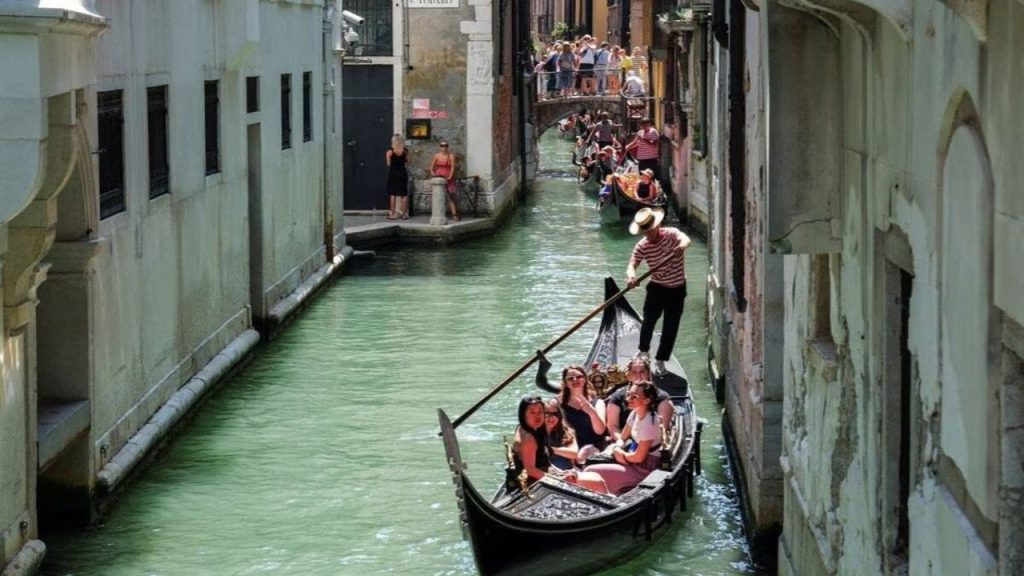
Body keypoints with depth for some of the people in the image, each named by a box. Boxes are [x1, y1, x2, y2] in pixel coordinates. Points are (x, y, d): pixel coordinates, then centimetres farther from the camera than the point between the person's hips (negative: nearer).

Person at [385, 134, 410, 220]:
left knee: (392, 194, 3)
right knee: (404, 194, 8)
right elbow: (407, 161, 5)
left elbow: (388, 163, -6)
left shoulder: (390, 151, -10)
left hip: (393, 173, -2)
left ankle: (392, 214, 1)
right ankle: (404, 214, 9)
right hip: (403, 172, 2)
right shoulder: (405, 151, -3)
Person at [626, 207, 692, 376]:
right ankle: (643, 352, 17)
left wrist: (682, 245, -62)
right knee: (649, 320, -10)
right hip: (657, 288, 0)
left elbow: (685, 239, -36)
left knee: (670, 327, 3)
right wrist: (631, 275, -46)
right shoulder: (642, 246, -11)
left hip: (677, 288, 0)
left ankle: (660, 361, 17)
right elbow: (633, 263, -22)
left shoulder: (671, 234, -16)